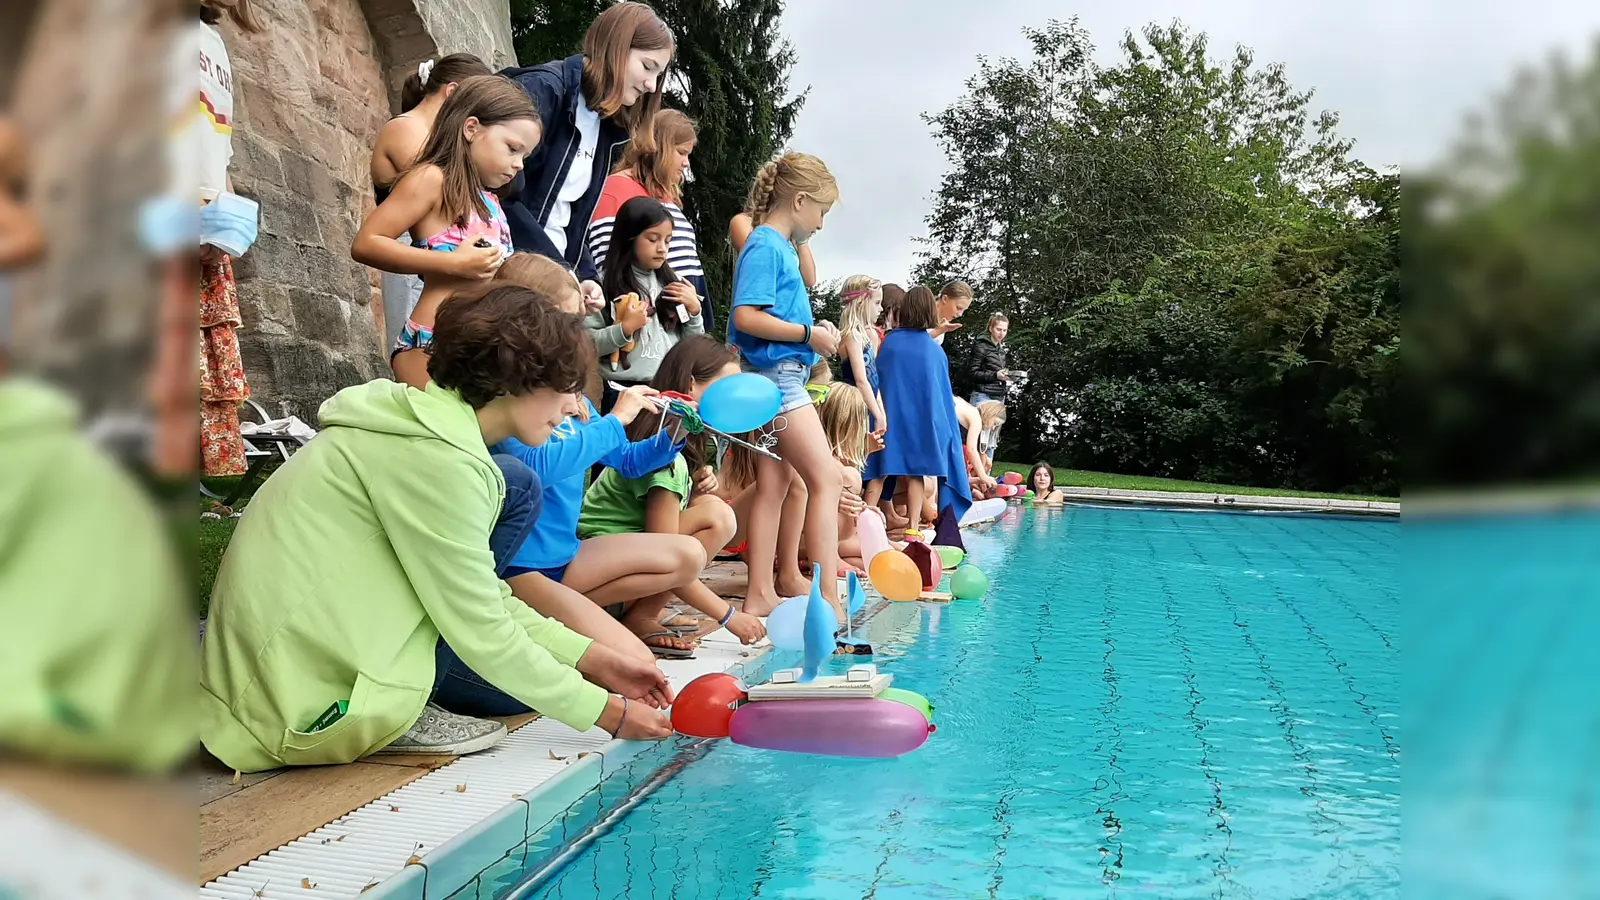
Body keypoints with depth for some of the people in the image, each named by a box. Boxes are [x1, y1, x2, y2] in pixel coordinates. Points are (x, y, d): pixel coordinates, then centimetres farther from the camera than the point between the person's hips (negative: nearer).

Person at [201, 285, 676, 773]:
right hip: (314, 700, -9)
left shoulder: (427, 426, 9)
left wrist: (597, 659, 7)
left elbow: (486, 600, 12)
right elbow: (482, 632, -16)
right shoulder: (433, 457, -20)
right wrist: (606, 711, -8)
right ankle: (397, 719, -9)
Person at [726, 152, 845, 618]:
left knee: (773, 487, 10)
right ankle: (829, 598, -11)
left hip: (781, 376, 10)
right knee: (826, 480, -10)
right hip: (777, 374, -10)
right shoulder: (765, 246, -11)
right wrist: (809, 335, -15)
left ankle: (762, 594, 15)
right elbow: (746, 317, -21)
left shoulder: (781, 246, 17)